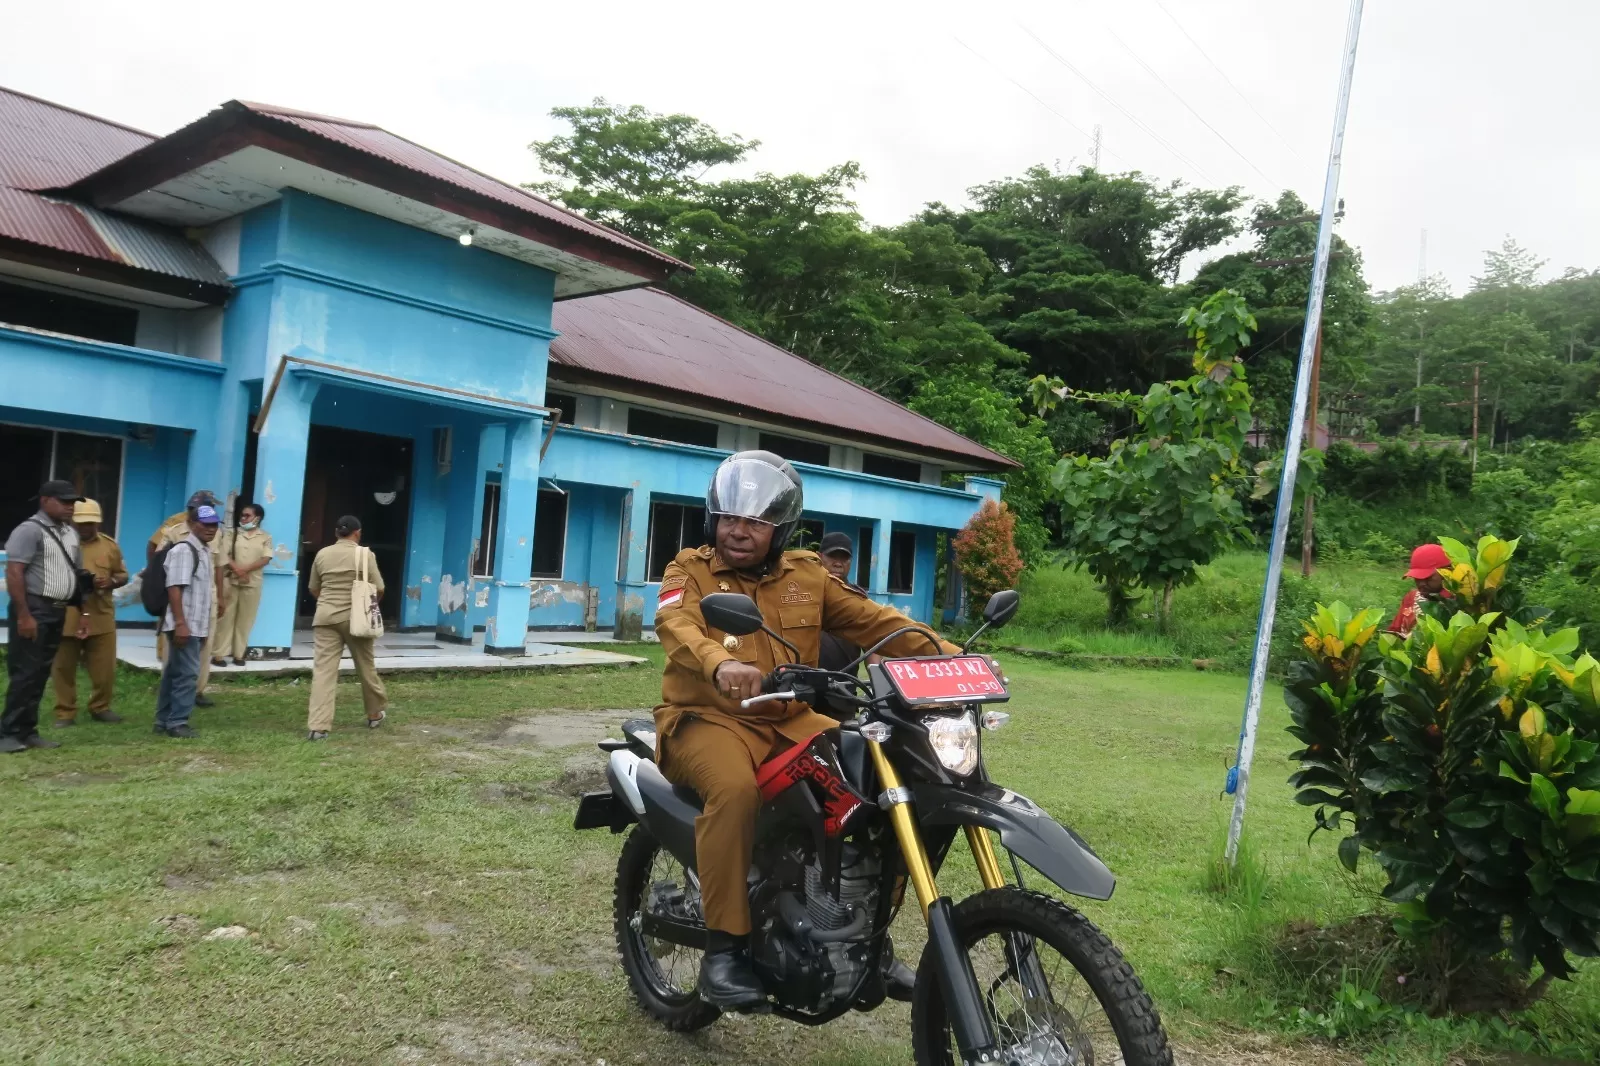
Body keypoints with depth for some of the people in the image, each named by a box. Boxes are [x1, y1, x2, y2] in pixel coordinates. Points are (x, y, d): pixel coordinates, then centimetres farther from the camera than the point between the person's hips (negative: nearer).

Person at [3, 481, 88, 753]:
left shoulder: (70, 533, 15)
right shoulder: (30, 530, -10)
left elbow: (77, 574, 20)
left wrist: (83, 612, 16)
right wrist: (24, 615, -21)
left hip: (57, 612, 8)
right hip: (33, 610, -7)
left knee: (41, 674, 10)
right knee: (24, 674, -6)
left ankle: (28, 731, 16)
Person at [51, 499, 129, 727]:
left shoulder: (110, 545, 8)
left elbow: (123, 575, 13)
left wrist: (111, 582, -9)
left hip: (101, 617, 2)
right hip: (66, 617, -2)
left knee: (104, 667, 6)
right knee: (64, 667, 6)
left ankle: (100, 707, 22)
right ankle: (65, 712, 16)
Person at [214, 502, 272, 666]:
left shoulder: (265, 537, 7)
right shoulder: (231, 533, 8)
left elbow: (266, 559, -5)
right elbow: (223, 555, -3)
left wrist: (245, 569, -15)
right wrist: (237, 570, -17)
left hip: (252, 583, 0)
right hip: (230, 581, 0)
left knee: (245, 619, 3)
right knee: (226, 617, -1)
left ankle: (239, 654, 10)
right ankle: (220, 654, 1)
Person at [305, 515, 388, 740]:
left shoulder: (322, 554, 6)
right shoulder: (365, 554, -5)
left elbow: (313, 589, 15)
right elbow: (378, 589, -5)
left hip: (325, 617, 2)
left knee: (323, 671, -2)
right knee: (366, 667, 15)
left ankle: (317, 726, -9)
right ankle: (375, 713, 31)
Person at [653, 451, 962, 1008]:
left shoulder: (807, 575, 12)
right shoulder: (689, 571, 1)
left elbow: (872, 619, 5)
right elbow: (676, 626, -21)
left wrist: (943, 653, -9)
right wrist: (719, 664, -43)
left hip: (790, 721, 5)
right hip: (709, 719, -4)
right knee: (735, 789, -36)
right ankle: (723, 948, -20)